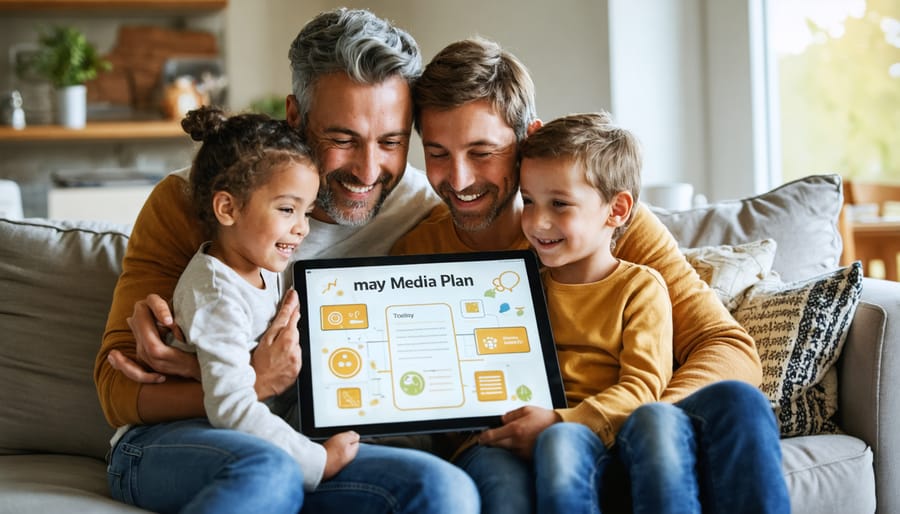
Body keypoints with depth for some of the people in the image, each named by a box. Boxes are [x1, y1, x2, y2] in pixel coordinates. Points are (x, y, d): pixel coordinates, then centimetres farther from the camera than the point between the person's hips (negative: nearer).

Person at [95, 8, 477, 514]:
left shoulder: (421, 212, 0)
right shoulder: (189, 202, -3)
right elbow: (118, 389, -5)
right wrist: (255, 384, -23)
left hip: (322, 451, 3)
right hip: (174, 442, -3)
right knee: (266, 467, -37)